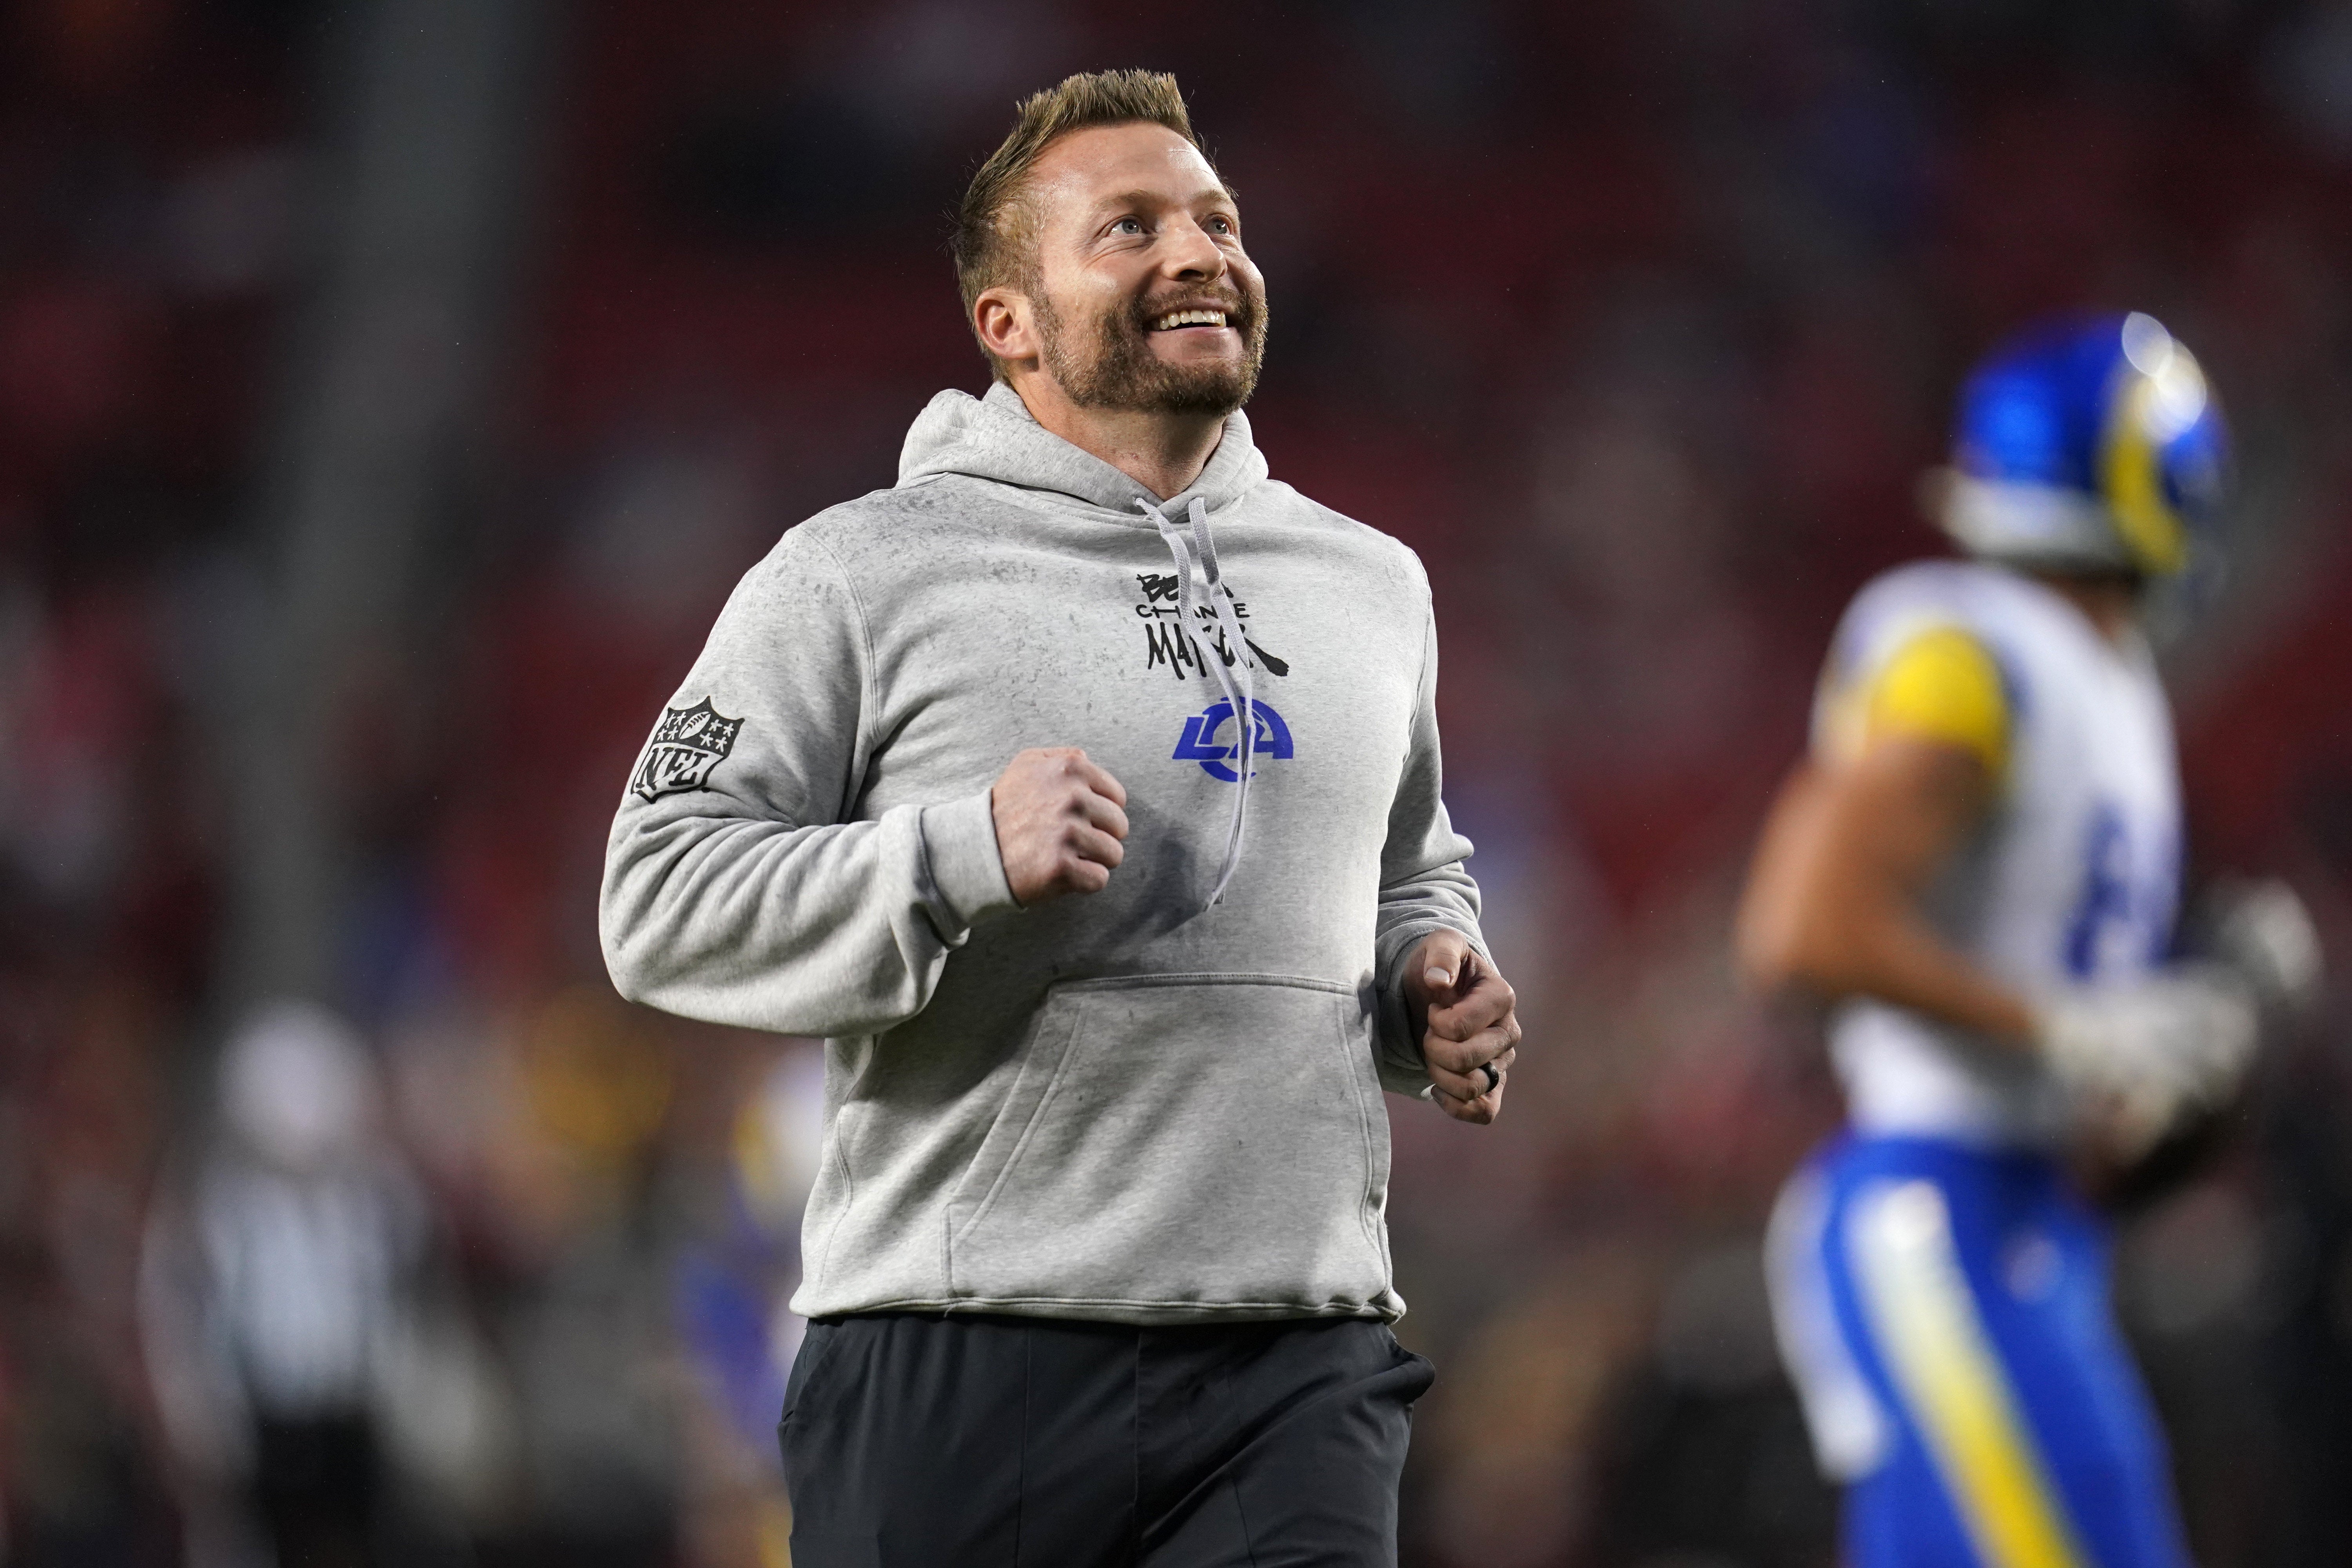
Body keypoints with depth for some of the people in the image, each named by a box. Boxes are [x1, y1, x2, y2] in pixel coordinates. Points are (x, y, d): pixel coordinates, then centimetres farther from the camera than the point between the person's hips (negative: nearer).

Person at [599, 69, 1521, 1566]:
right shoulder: (859, 576, 2)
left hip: (1299, 1368, 4)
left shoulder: (1373, 585, 18)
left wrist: (1433, 975, 10)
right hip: (962, 1368, -4)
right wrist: (961, 856, -17)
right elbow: (661, 905, -4)